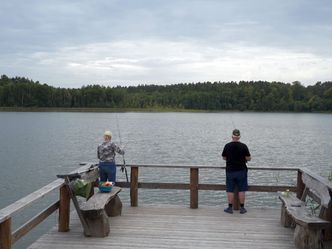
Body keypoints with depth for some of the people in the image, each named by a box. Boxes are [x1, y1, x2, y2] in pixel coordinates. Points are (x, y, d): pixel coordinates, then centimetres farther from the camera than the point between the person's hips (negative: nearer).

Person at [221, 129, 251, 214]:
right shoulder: (243, 146, -9)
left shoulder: (227, 146, -5)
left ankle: (230, 208, 12)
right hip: (241, 171, -1)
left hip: (230, 171, 1)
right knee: (242, 190, 7)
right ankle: (242, 208, 12)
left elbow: (224, 158, 5)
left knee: (230, 190, 7)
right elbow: (248, 158, -7)